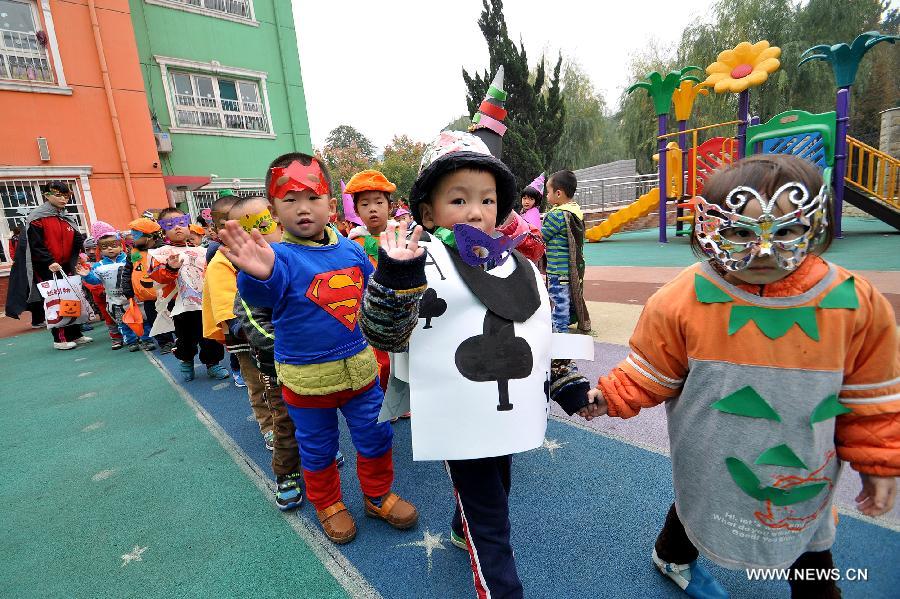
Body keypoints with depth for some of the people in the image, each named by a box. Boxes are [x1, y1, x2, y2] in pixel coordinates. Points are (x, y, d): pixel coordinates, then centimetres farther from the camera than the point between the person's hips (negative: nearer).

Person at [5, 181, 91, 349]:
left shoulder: (68, 219, 13)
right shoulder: (37, 217, -7)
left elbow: (77, 241, 13)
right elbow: (35, 244, -14)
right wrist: (49, 262, -22)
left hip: (66, 268, 6)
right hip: (45, 269, -6)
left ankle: (75, 335, 15)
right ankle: (60, 339, 2)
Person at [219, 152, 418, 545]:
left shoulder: (350, 250, -2)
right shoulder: (280, 257, -16)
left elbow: (374, 288, 17)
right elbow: (262, 295, -39)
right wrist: (259, 275, -59)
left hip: (359, 366, 4)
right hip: (306, 376, -3)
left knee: (375, 437, 17)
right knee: (318, 450, 18)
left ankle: (378, 496, 43)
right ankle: (328, 505, 46)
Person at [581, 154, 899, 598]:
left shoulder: (856, 303, -18)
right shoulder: (682, 299, -25)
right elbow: (650, 374, -12)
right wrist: (609, 397, -23)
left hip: (805, 473, 2)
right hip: (711, 466, -1)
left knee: (811, 546, 26)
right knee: (696, 508, 28)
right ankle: (672, 557, 61)